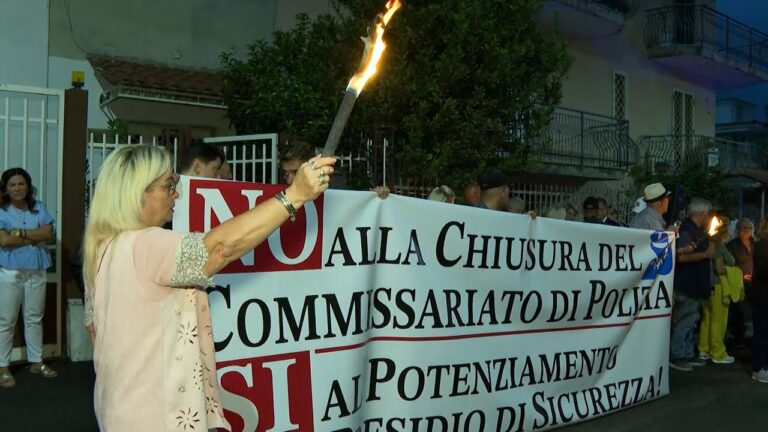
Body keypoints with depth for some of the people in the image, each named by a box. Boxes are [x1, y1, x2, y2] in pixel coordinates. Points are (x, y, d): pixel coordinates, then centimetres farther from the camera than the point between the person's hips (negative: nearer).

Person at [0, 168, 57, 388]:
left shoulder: (38, 208, 6)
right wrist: (35, 238, -12)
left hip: (37, 272, 4)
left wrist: (21, 233, -18)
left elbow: (49, 233, -7)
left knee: (34, 318, 13)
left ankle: (36, 362, 24)